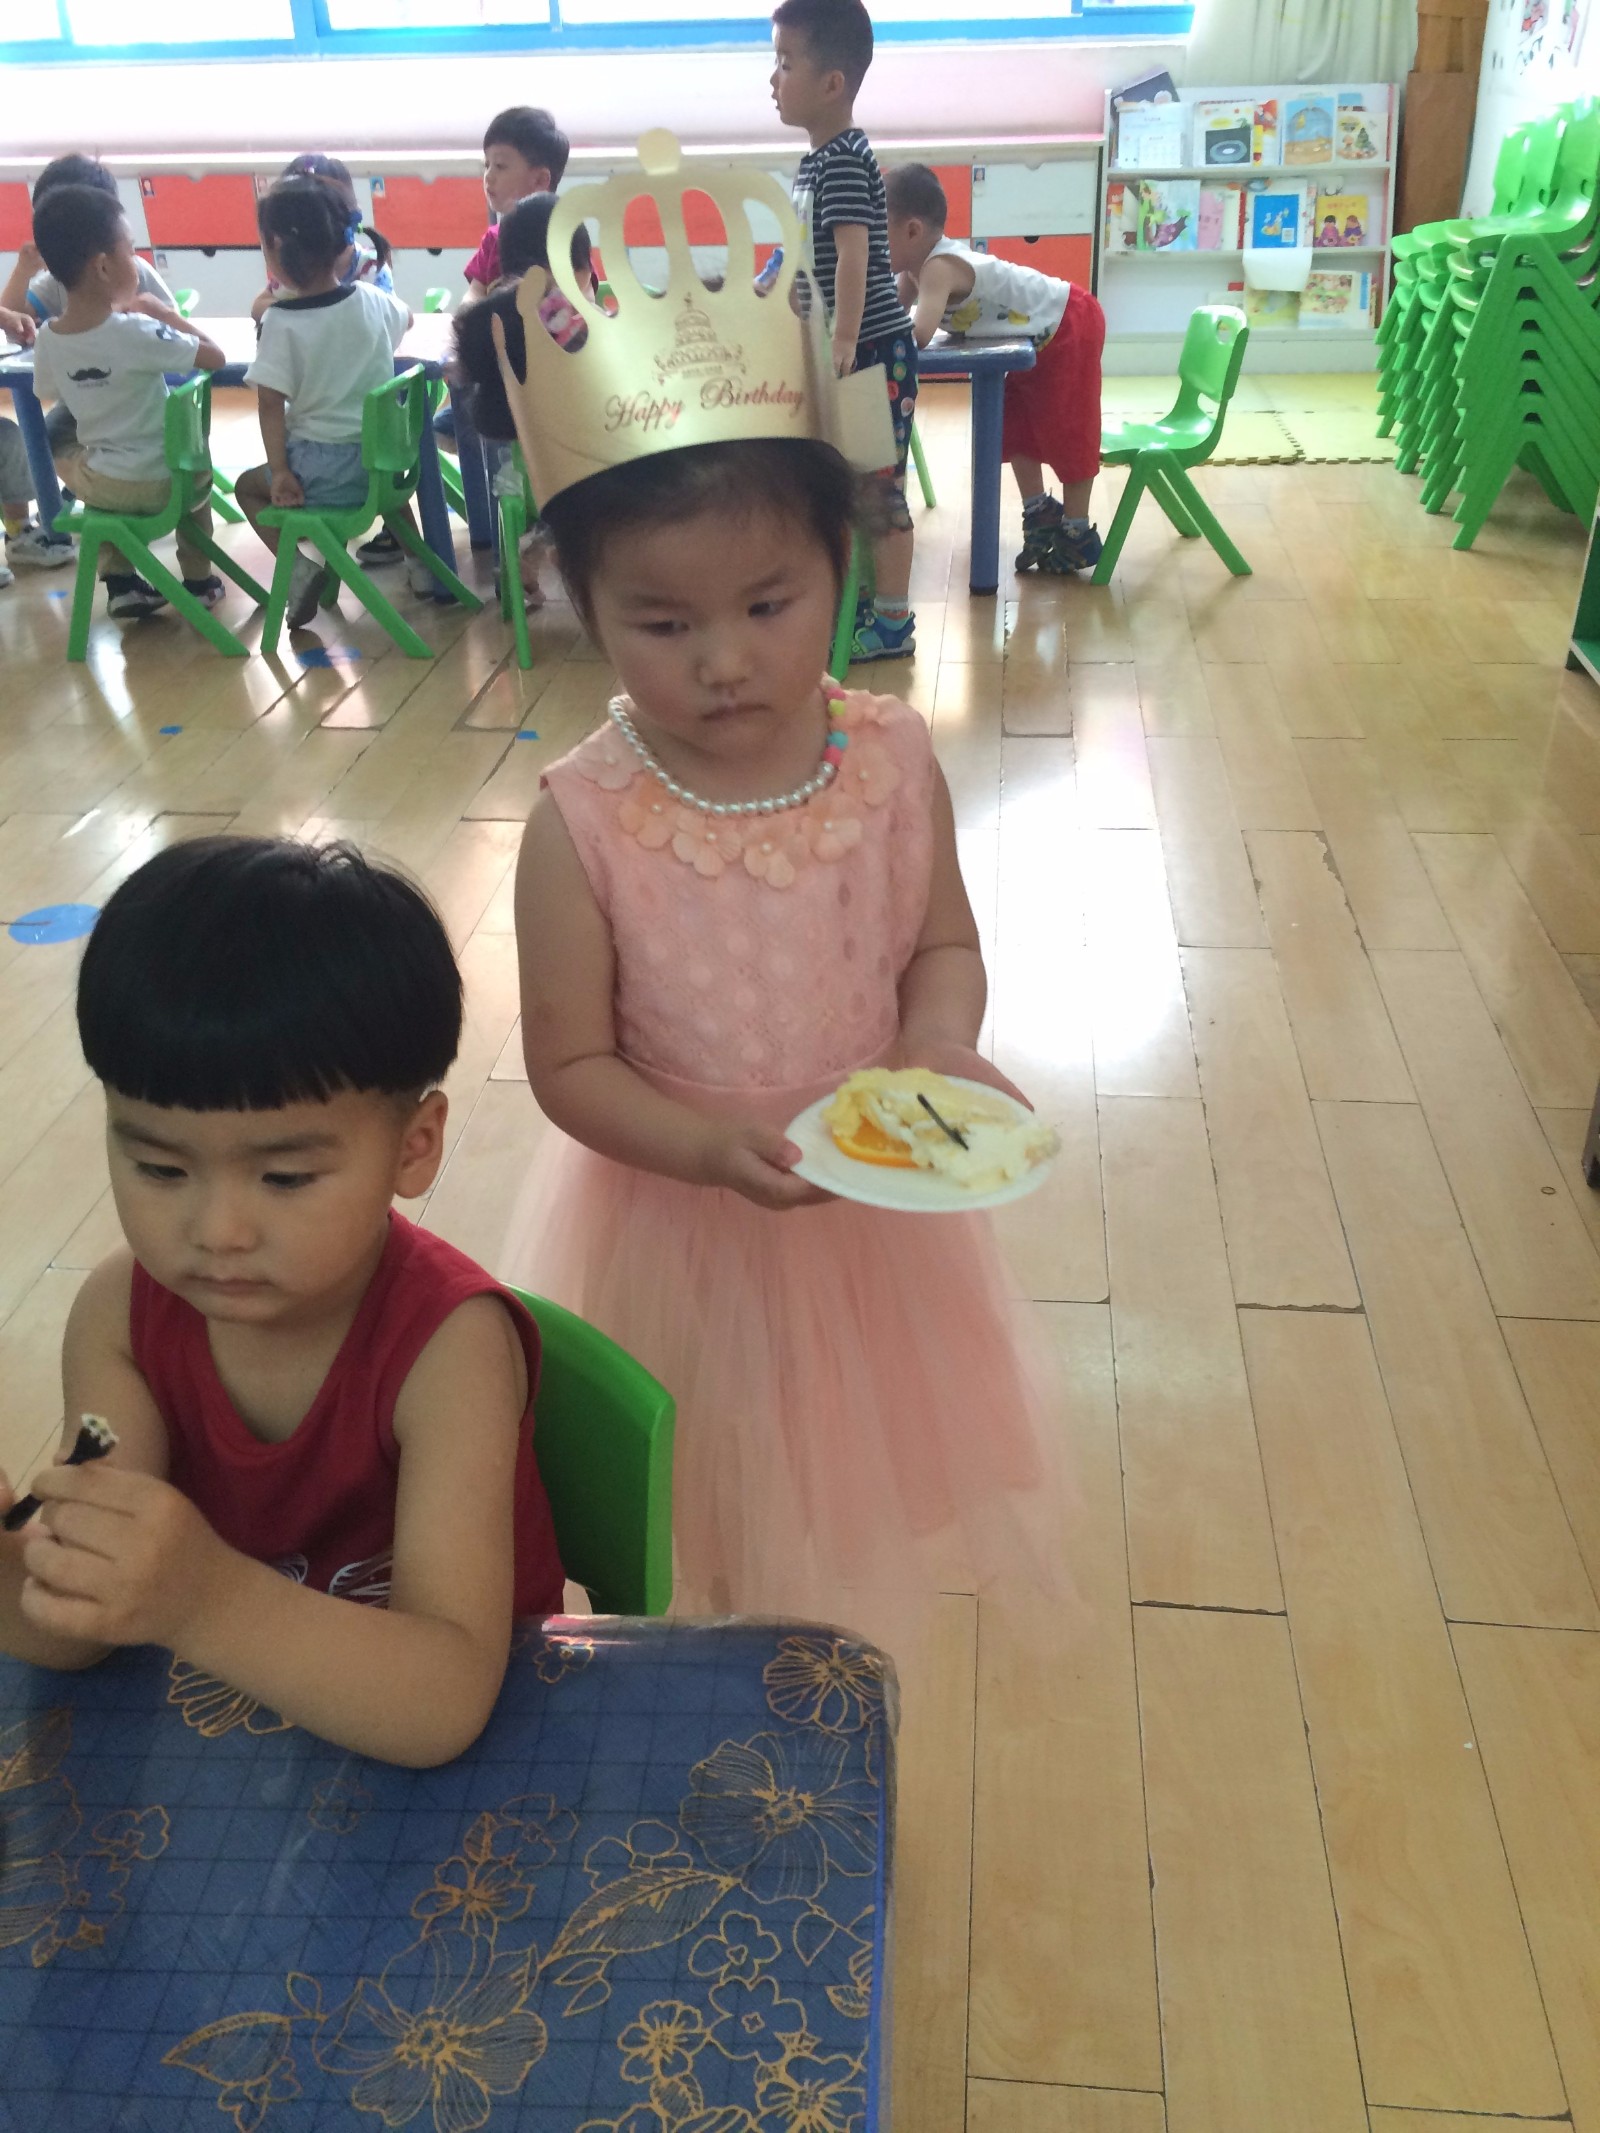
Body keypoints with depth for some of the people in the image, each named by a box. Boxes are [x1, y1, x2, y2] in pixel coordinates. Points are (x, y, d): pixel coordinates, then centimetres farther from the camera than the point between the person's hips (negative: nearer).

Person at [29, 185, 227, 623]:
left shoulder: (47, 340, -9)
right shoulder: (136, 333, -24)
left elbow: (56, 400, 7)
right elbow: (215, 357, -18)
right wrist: (164, 313, -4)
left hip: (95, 482, 4)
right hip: (159, 481, -3)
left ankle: (119, 582, 29)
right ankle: (198, 580, 32)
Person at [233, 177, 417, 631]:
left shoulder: (280, 322, -13)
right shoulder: (372, 300, 0)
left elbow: (270, 403, -15)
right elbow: (406, 320, 23)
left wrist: (279, 472, -9)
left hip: (323, 469, -4)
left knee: (248, 486, 22)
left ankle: (298, 567, -1)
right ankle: (418, 558, 31)